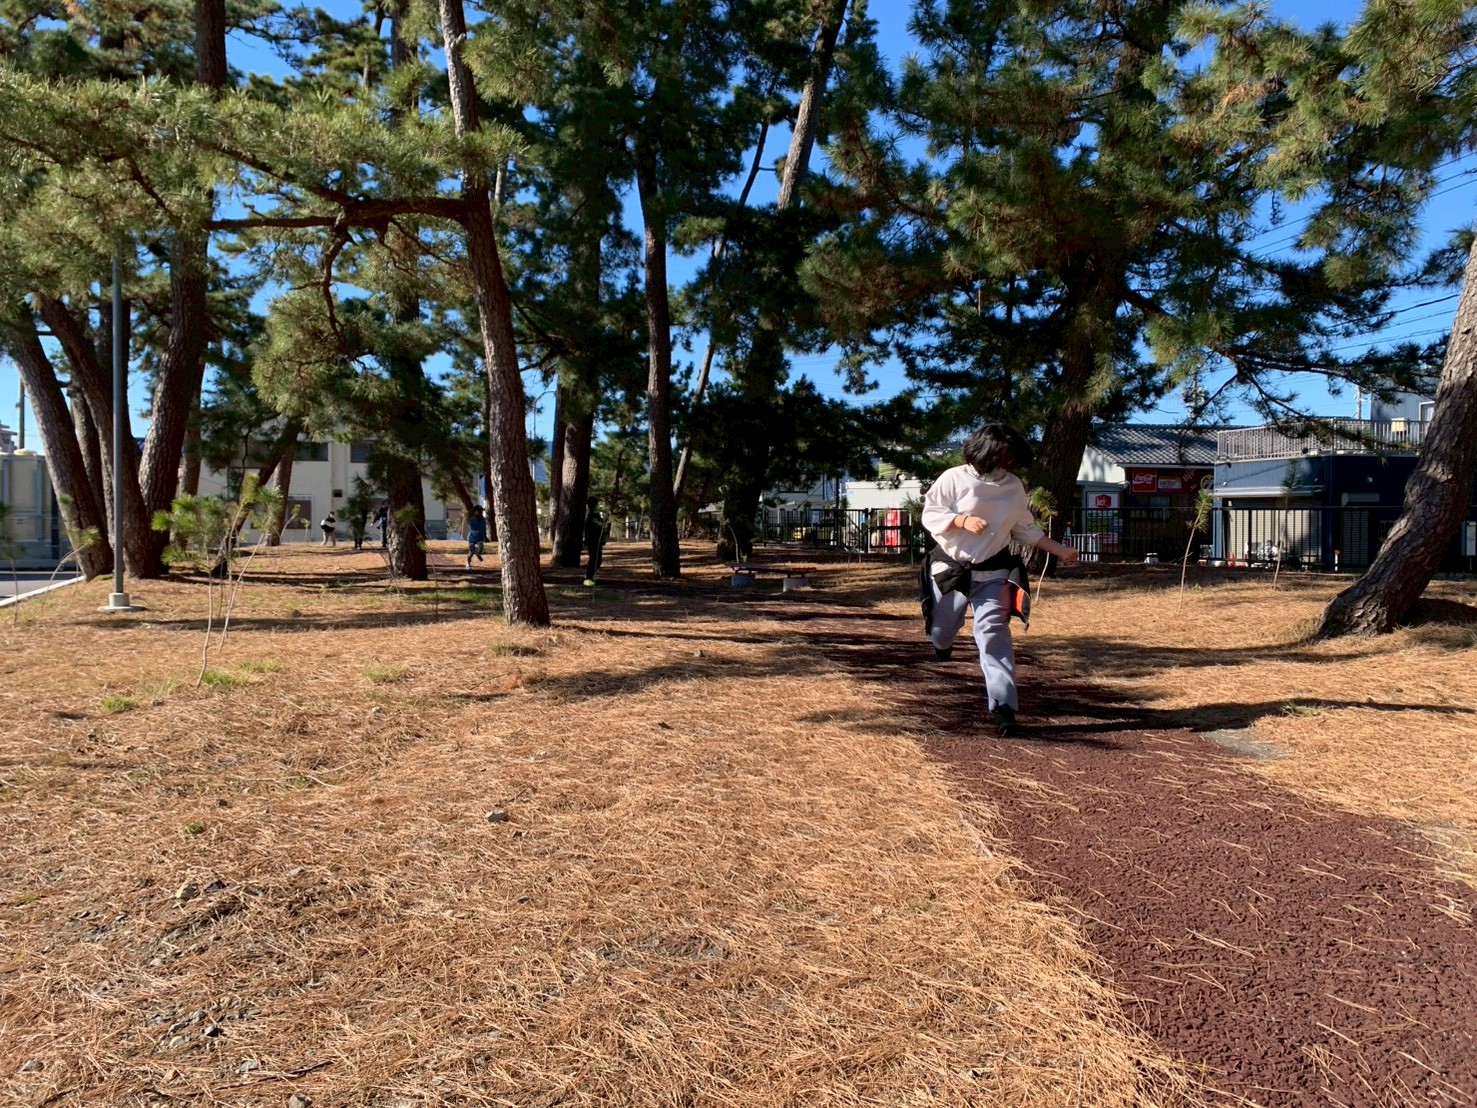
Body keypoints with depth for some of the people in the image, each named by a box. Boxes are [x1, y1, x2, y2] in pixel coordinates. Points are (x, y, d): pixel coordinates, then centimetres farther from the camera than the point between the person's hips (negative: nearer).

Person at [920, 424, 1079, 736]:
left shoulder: (1014, 486, 3)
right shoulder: (954, 478, -11)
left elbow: (1026, 529, 12)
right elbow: (930, 515, -10)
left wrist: (1060, 550, 8)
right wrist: (963, 520, -26)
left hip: (993, 572, 1)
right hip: (951, 568, -1)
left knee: (994, 634, -10)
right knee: (942, 632, 16)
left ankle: (1004, 707, -10)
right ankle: (943, 644, 56)